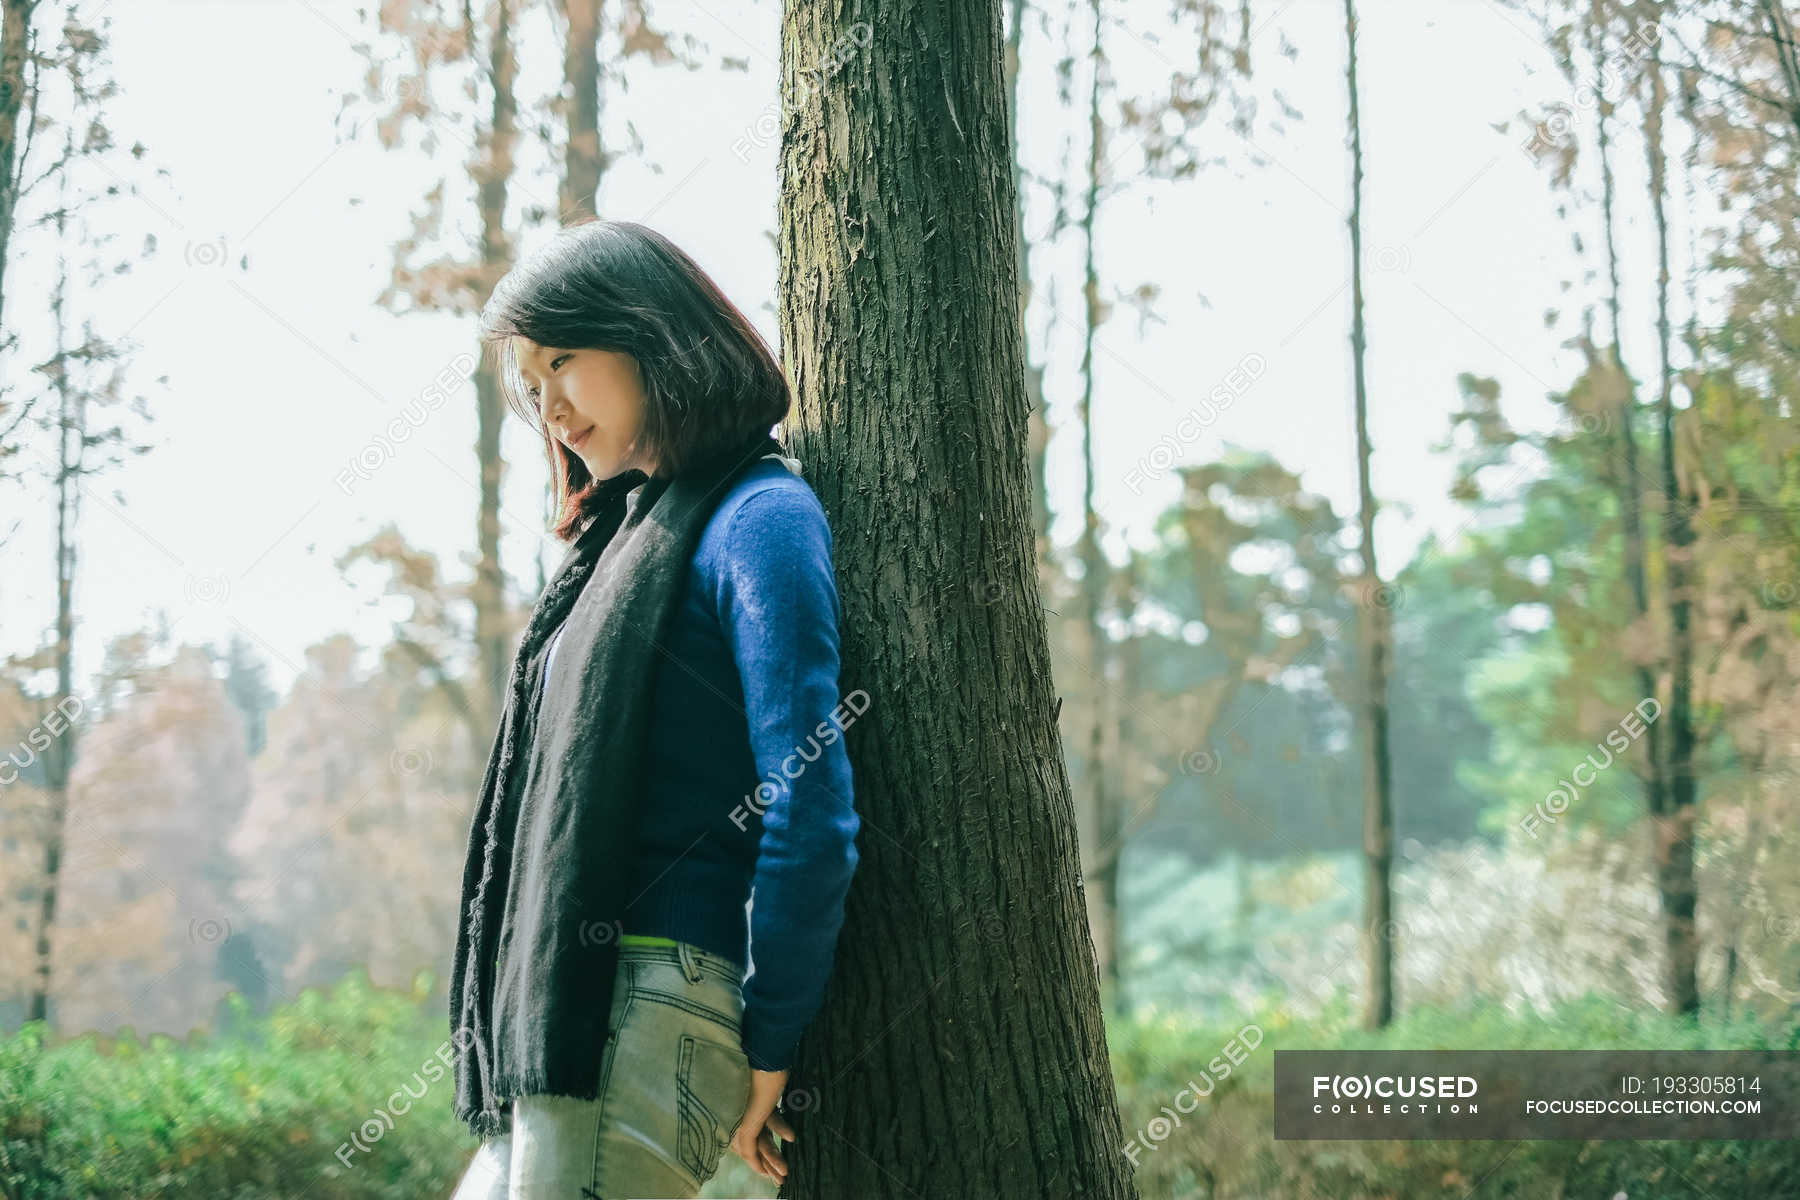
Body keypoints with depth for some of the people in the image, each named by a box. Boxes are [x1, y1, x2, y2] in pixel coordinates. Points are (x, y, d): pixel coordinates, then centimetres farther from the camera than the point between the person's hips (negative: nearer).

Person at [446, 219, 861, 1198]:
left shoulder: (759, 519, -6)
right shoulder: (633, 530, 22)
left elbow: (813, 812, -14)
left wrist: (770, 1043, -11)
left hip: (658, 1006, -9)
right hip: (567, 1017, 9)